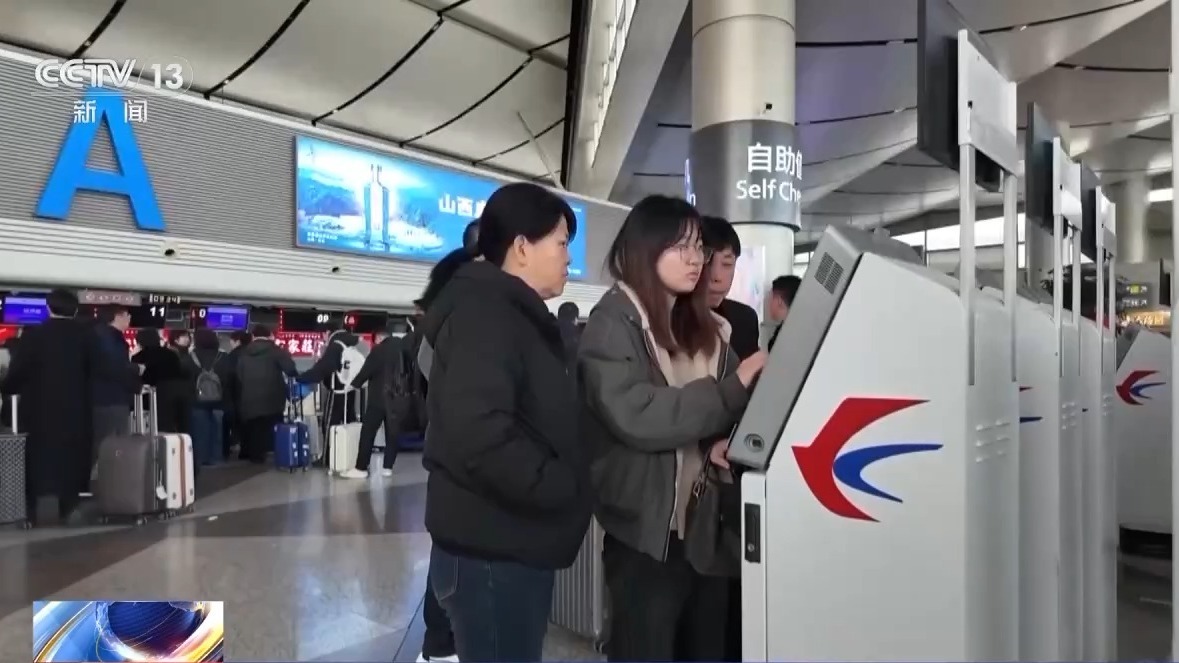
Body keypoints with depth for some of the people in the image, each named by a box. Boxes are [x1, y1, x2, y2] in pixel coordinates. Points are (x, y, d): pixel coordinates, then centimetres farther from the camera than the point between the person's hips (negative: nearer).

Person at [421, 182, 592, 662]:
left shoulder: (518, 318, 15)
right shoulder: (484, 316, -17)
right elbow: (479, 436, -30)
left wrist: (565, 482, 7)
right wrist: (564, 488, -19)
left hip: (516, 546, 10)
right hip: (491, 552, -10)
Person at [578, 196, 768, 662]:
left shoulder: (706, 327, 10)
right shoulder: (613, 324, -10)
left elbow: (741, 402, 11)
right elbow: (637, 417, -23)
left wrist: (728, 439, -10)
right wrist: (733, 387, -21)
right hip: (646, 530, -6)